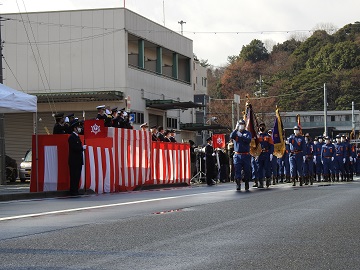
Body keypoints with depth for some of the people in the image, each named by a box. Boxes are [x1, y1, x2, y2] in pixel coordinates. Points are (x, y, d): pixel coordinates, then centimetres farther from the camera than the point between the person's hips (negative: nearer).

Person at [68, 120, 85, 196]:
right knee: (74, 176, -7)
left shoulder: (77, 136, 18)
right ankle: (73, 191, -4)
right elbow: (74, 148, -21)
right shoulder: (72, 137, -12)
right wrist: (82, 148, -12)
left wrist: (82, 147, 2)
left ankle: (76, 191, 14)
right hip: (74, 160, -9)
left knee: (77, 176, 10)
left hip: (78, 160, 9)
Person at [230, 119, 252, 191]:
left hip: (246, 155, 0)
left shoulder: (247, 133, 8)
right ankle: (238, 184, -4)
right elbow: (231, 136, -13)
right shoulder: (235, 133, 10)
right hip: (237, 155, 0)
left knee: (247, 170, 3)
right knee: (237, 170, -6)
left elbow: (249, 140, -12)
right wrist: (236, 129, -18)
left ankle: (247, 185, 15)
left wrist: (241, 136, -18)